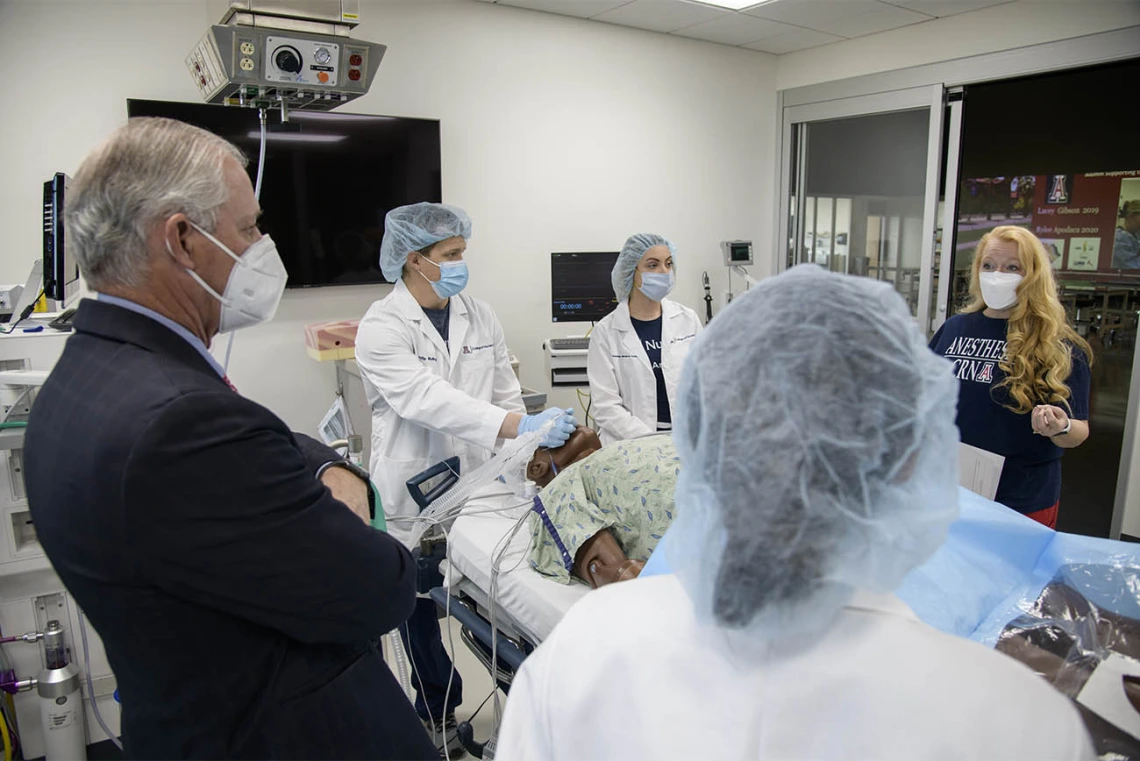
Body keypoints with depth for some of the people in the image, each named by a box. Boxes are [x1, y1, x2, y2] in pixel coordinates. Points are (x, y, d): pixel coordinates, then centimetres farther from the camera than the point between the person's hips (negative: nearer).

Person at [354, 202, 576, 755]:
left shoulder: (479, 315, 4)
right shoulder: (381, 327, -13)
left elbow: (505, 391, 8)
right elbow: (427, 399, -27)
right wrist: (519, 426, -36)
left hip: (481, 483, 3)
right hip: (416, 492, -3)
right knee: (420, 605, 14)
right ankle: (437, 713, 36)